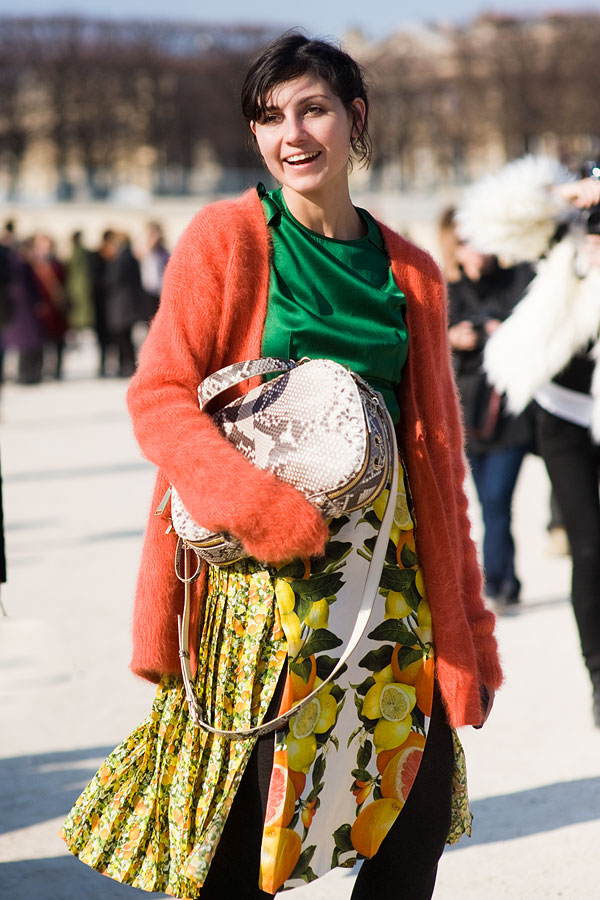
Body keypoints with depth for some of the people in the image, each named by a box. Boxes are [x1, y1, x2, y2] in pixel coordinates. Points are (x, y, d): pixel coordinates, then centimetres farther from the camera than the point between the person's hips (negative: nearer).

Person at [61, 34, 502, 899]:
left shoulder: (411, 273, 11)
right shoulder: (225, 238, 0)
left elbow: (438, 451, 13)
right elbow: (159, 397, -7)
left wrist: (468, 621, 12)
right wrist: (267, 512, -21)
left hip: (386, 560, 4)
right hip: (261, 565, -4)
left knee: (422, 808, 4)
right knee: (247, 830, -5)